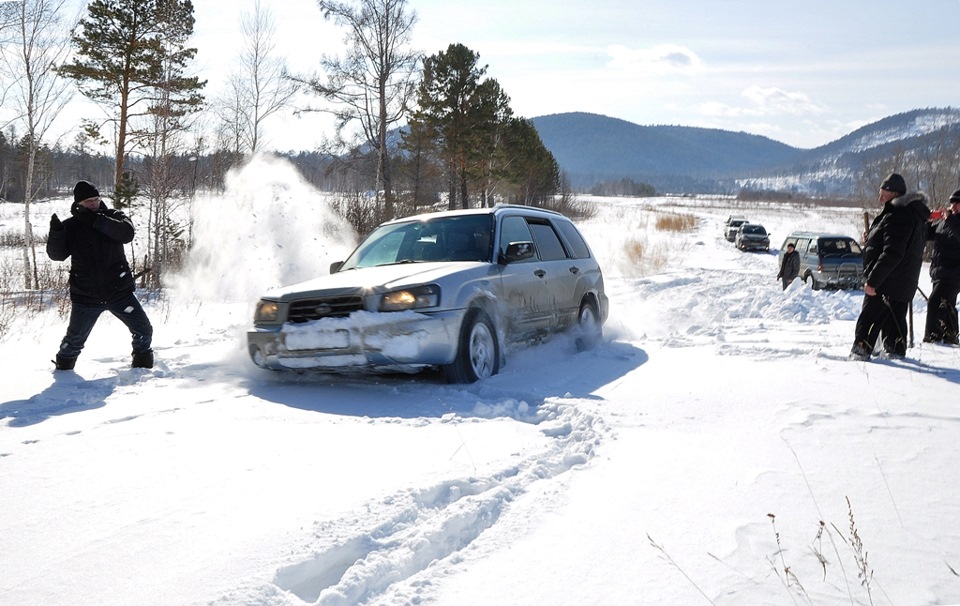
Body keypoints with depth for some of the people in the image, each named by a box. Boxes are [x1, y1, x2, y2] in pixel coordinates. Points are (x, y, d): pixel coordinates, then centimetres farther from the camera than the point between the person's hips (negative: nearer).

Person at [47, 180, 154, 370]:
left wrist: (94, 220, -29)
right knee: (74, 339, 6)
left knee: (143, 331, 1)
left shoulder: (113, 217, -1)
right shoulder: (70, 226, 0)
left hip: (119, 292, 0)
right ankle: (63, 367, 32)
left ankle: (143, 364, 24)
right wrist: (55, 232, -26)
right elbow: (57, 254, -7)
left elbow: (127, 233, -22)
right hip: (85, 296, 0)